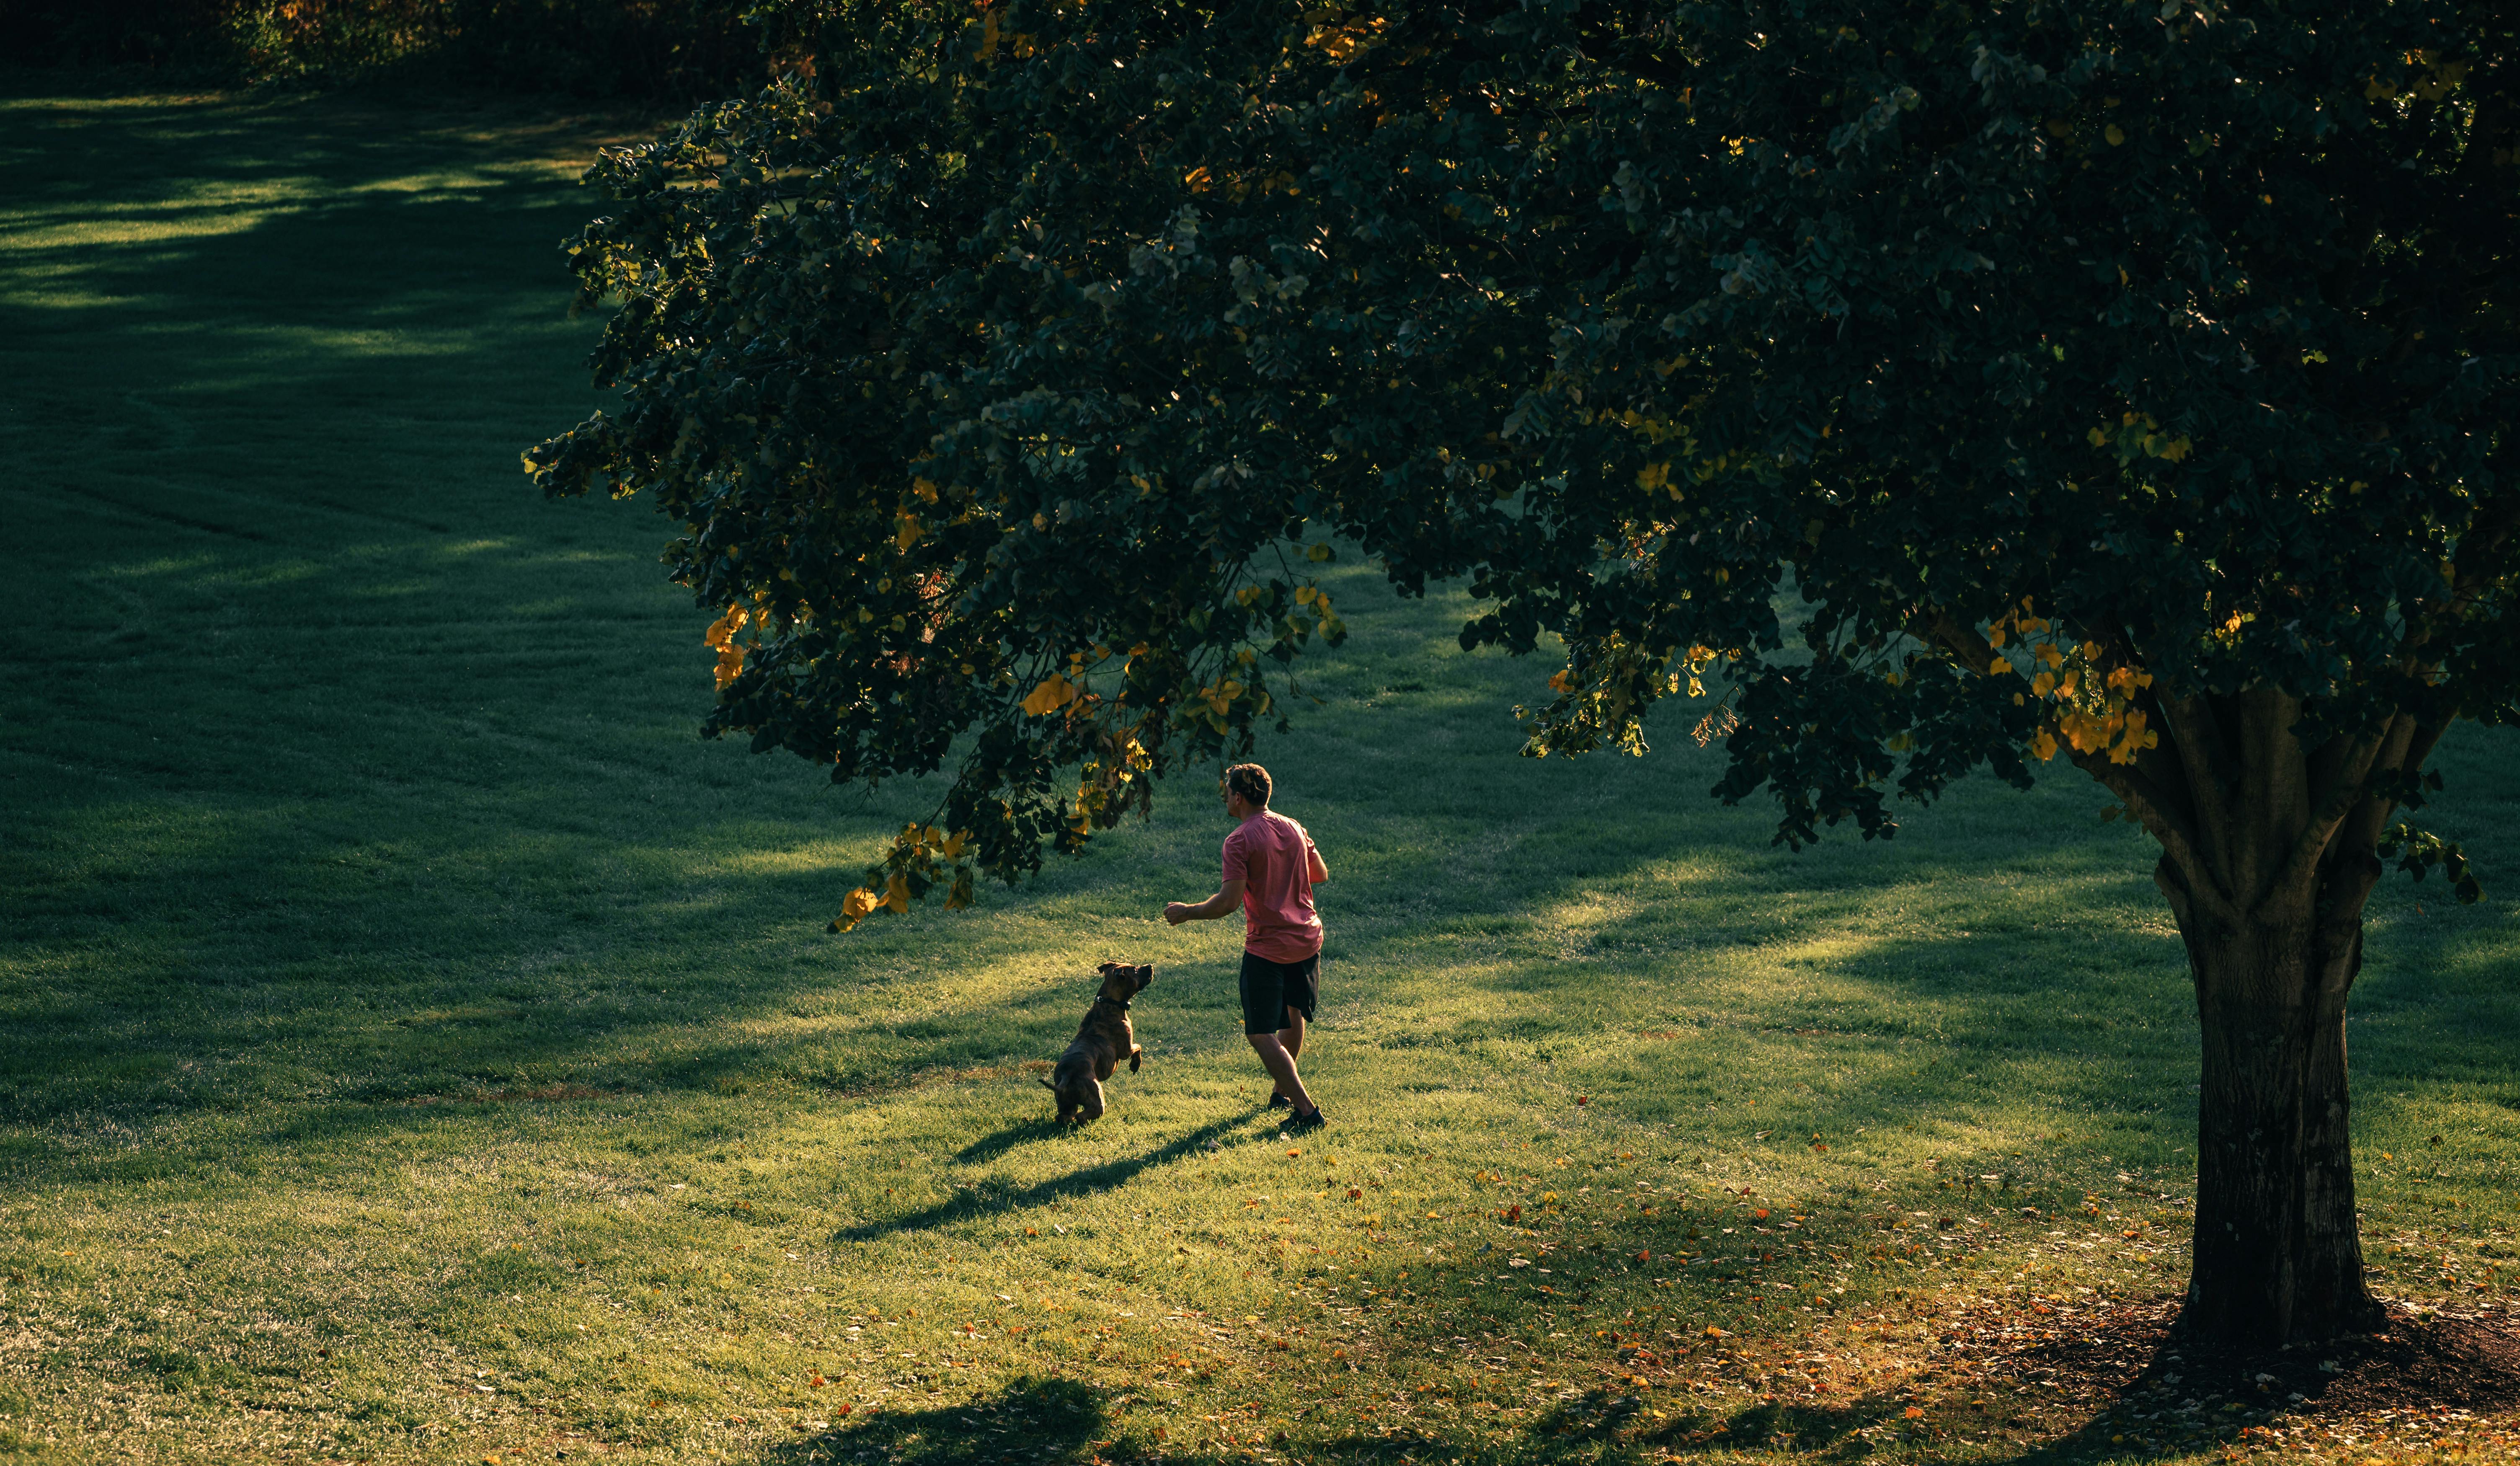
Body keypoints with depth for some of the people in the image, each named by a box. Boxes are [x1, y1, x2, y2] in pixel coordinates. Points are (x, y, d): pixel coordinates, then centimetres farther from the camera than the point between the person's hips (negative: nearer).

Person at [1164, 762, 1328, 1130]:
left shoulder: (1240, 841, -15)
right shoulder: (1294, 829, 6)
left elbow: (1230, 899, -20)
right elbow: (1320, 875, 17)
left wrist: (1187, 912, -6)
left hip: (1267, 948, -7)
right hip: (1307, 940, 7)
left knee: (1262, 1035, -3)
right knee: (1293, 1017, 26)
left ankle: (1307, 1111, -12)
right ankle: (1283, 1091, 42)